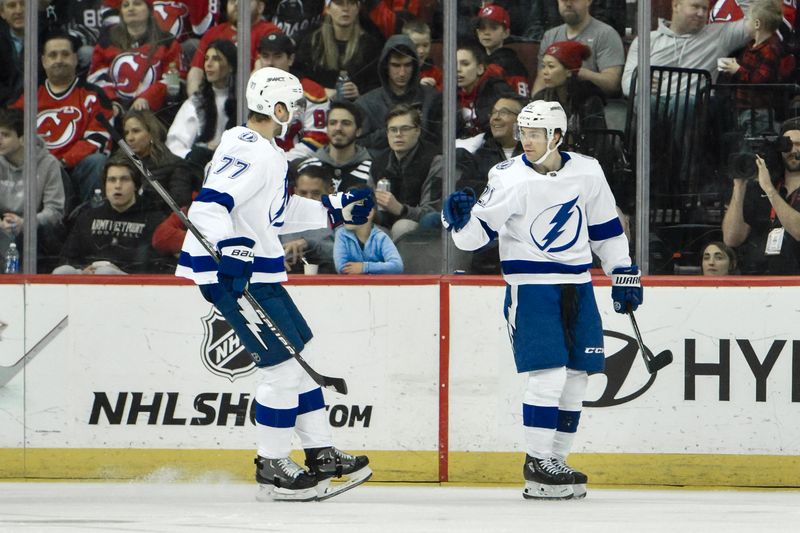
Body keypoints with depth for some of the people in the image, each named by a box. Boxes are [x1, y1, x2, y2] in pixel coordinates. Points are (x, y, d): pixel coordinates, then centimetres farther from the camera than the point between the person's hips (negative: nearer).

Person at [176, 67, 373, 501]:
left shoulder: (266, 151, 15)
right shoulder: (251, 152, -18)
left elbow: (280, 212, 26)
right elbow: (209, 205, -30)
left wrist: (336, 209, 25)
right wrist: (230, 248, -43)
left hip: (253, 267, 11)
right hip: (233, 270, -11)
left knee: (301, 352, 15)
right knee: (283, 363, -9)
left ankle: (321, 455, 21)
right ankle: (271, 469, 1)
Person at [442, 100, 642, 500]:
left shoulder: (587, 173, 2)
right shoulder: (510, 178, -10)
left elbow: (605, 227, 14)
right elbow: (476, 233, -11)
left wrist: (623, 273, 14)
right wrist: (460, 218, -32)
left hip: (577, 285, 5)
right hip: (530, 284, -5)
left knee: (575, 377, 5)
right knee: (548, 374, -14)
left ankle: (555, 460, 15)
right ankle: (537, 464, -6)